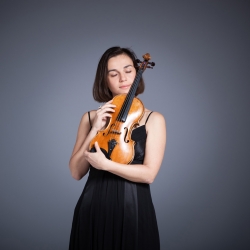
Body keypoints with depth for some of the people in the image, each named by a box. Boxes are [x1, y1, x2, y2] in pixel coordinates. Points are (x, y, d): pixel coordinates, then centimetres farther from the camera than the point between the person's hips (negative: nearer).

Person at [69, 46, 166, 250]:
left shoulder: (153, 119, -3)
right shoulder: (90, 117, 4)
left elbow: (149, 174, -12)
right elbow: (76, 172, -2)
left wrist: (105, 164, -21)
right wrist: (95, 130, -11)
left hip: (133, 210, -2)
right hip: (92, 210, 2)